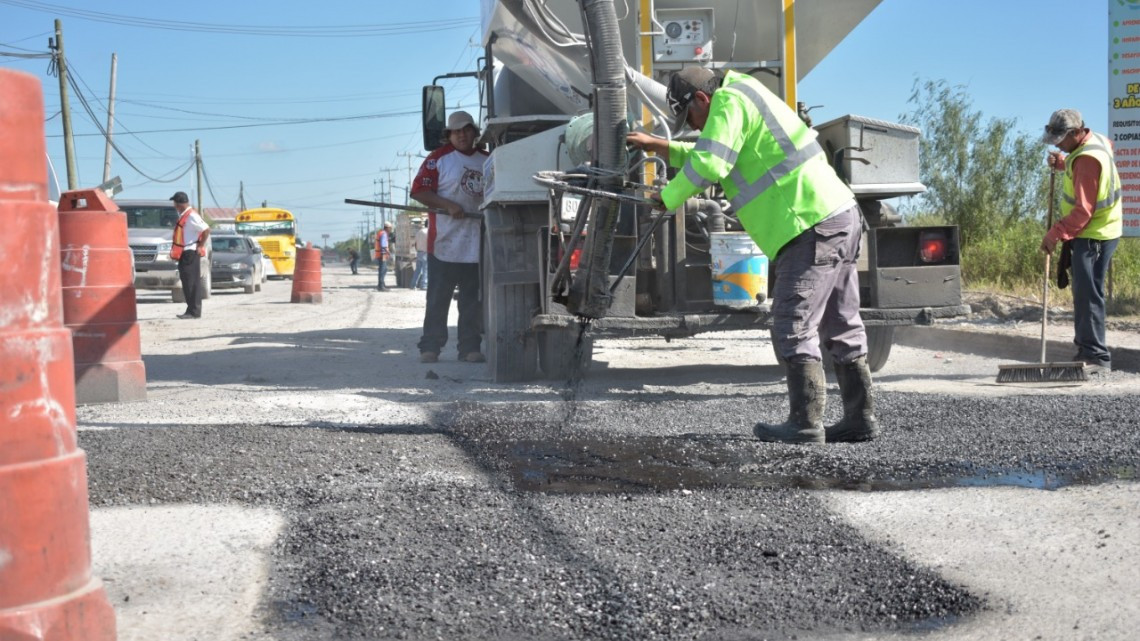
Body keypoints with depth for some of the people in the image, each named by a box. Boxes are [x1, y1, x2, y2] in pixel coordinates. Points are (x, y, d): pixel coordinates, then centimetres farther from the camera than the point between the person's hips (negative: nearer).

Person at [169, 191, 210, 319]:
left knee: (192, 282, -8)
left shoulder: (191, 216, -15)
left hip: (191, 253, -10)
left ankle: (194, 311, -7)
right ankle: (191, 310, 17)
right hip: (184, 253, 10)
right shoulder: (183, 216, 15)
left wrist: (200, 246, -17)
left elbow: (206, 229, -21)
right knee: (187, 282, 12)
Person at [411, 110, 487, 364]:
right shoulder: (438, 159, -1)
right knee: (438, 298, -2)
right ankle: (430, 347, 3)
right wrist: (448, 205, -18)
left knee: (474, 300, 7)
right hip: (445, 244, -4)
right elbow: (419, 190, -7)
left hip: (478, 245, 5)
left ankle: (470, 347, 12)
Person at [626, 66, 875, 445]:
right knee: (840, 328, 12)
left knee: (794, 328, -8)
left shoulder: (729, 101, -5)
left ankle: (805, 424, -7)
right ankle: (860, 419, 15)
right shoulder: (746, 101, 28)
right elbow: (711, 157, 41)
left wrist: (667, 198, -5)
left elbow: (709, 164, -19)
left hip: (814, 226, -11)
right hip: (840, 217, 11)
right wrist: (657, 146, 35)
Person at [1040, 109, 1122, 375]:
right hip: (1098, 232, 10)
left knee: (1088, 295, -11)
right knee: (1083, 294, 14)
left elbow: (1083, 211, -26)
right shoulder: (1097, 140, 7)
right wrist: (1061, 162, 8)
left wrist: (1054, 234, -23)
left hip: (1093, 236, -10)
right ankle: (1086, 350, 20)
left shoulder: (1087, 159, -23)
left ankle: (1097, 357, -9)